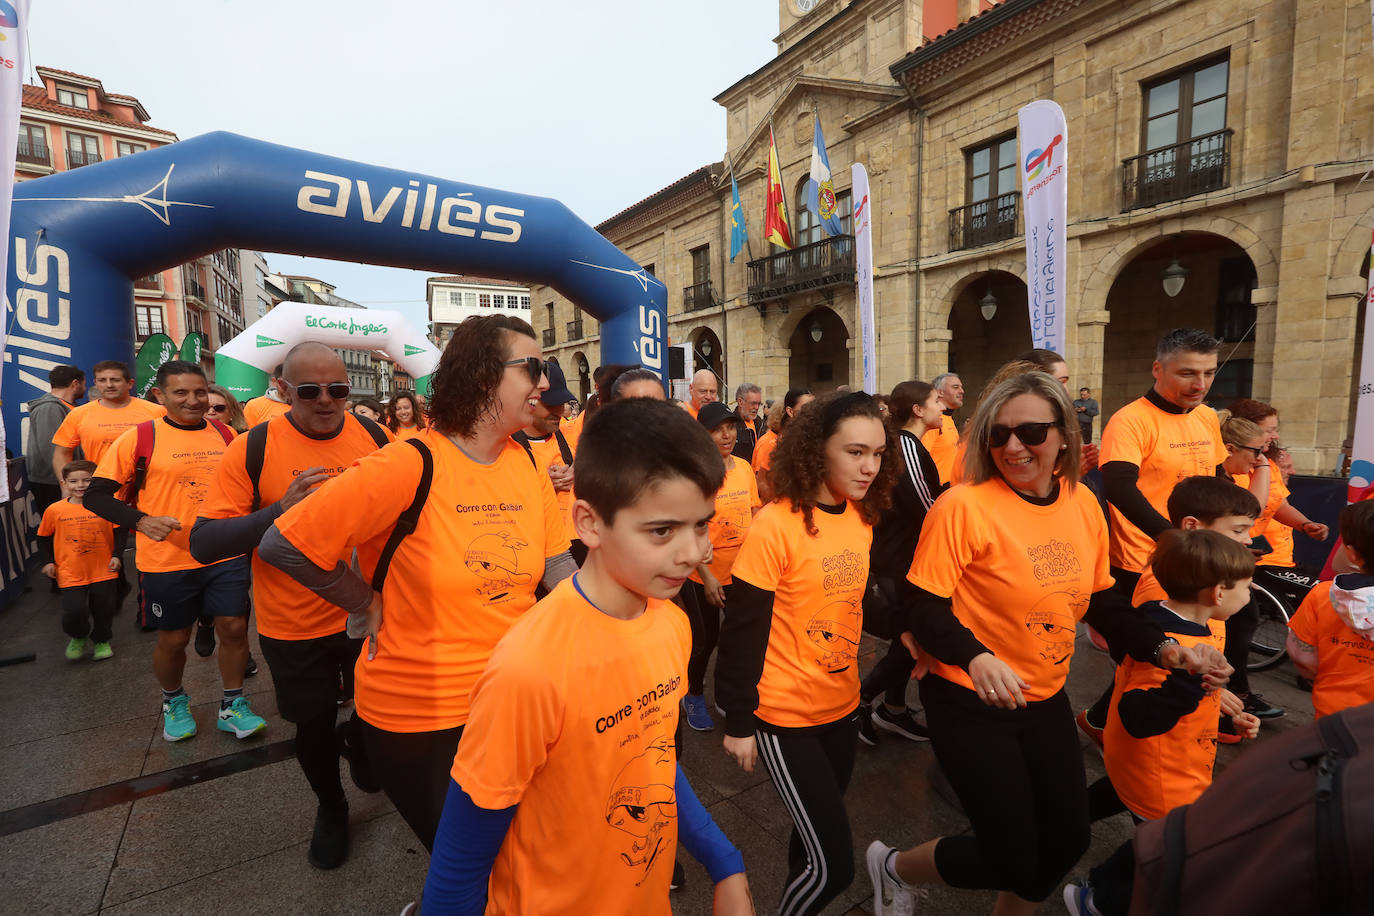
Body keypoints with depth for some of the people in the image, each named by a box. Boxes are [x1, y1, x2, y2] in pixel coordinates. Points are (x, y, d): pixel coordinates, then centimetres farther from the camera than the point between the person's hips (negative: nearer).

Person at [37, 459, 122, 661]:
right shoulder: (55, 510, -3)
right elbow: (44, 537, 10)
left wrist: (117, 555, -5)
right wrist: (47, 561, 4)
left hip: (103, 571, 0)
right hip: (70, 574, 0)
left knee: (104, 610, 9)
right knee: (74, 612, -7)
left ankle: (101, 641, 34)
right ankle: (77, 638, 25)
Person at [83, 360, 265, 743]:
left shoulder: (226, 434, 4)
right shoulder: (139, 437, -7)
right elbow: (96, 495, -5)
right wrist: (142, 521, -21)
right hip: (167, 561, -2)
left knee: (234, 628, 3)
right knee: (173, 638, 12)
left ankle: (232, 706, 23)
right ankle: (174, 701, 40)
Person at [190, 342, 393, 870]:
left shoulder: (375, 439, -7)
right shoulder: (252, 449, -12)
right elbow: (203, 543, -15)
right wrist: (279, 510, -30)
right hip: (294, 626, -1)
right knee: (314, 726, 19)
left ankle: (356, 742, 54)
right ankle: (330, 806, 49)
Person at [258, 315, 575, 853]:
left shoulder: (528, 467, -4)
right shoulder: (409, 467, -22)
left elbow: (559, 569, 0)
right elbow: (282, 546, -16)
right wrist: (370, 606, -11)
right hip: (416, 718, -4)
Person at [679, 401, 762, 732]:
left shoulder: (744, 467, 0)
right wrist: (706, 575, -15)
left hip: (742, 571, 5)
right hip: (704, 575, -5)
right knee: (705, 640, 11)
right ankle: (694, 696, 38)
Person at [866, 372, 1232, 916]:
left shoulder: (1083, 505, -2)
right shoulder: (964, 506, -22)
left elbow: (1102, 602, 8)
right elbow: (924, 608, -20)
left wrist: (1163, 649, -7)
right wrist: (975, 658, -36)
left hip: (1046, 699, 7)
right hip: (969, 701, -6)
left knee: (1065, 842, 17)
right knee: (1011, 858, 4)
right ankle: (895, 867, 32)